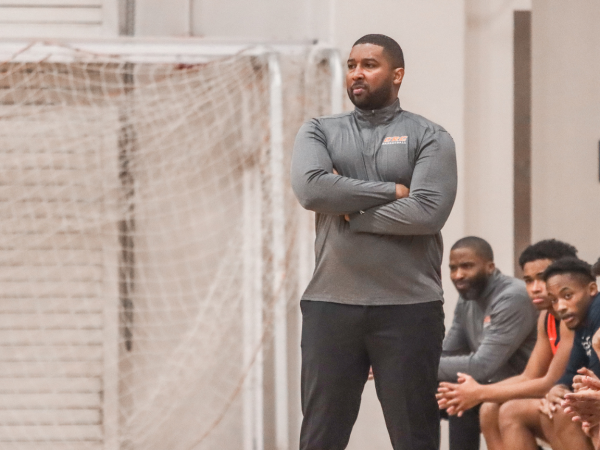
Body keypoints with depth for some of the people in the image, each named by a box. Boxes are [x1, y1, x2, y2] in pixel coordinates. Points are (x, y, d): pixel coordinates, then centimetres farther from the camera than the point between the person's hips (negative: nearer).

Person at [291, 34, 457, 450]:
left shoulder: (429, 137, 3)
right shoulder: (320, 132, 11)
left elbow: (428, 210, -12)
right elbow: (311, 188, -9)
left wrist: (348, 210, -6)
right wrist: (392, 190, -9)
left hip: (408, 307, -2)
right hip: (331, 304, 2)